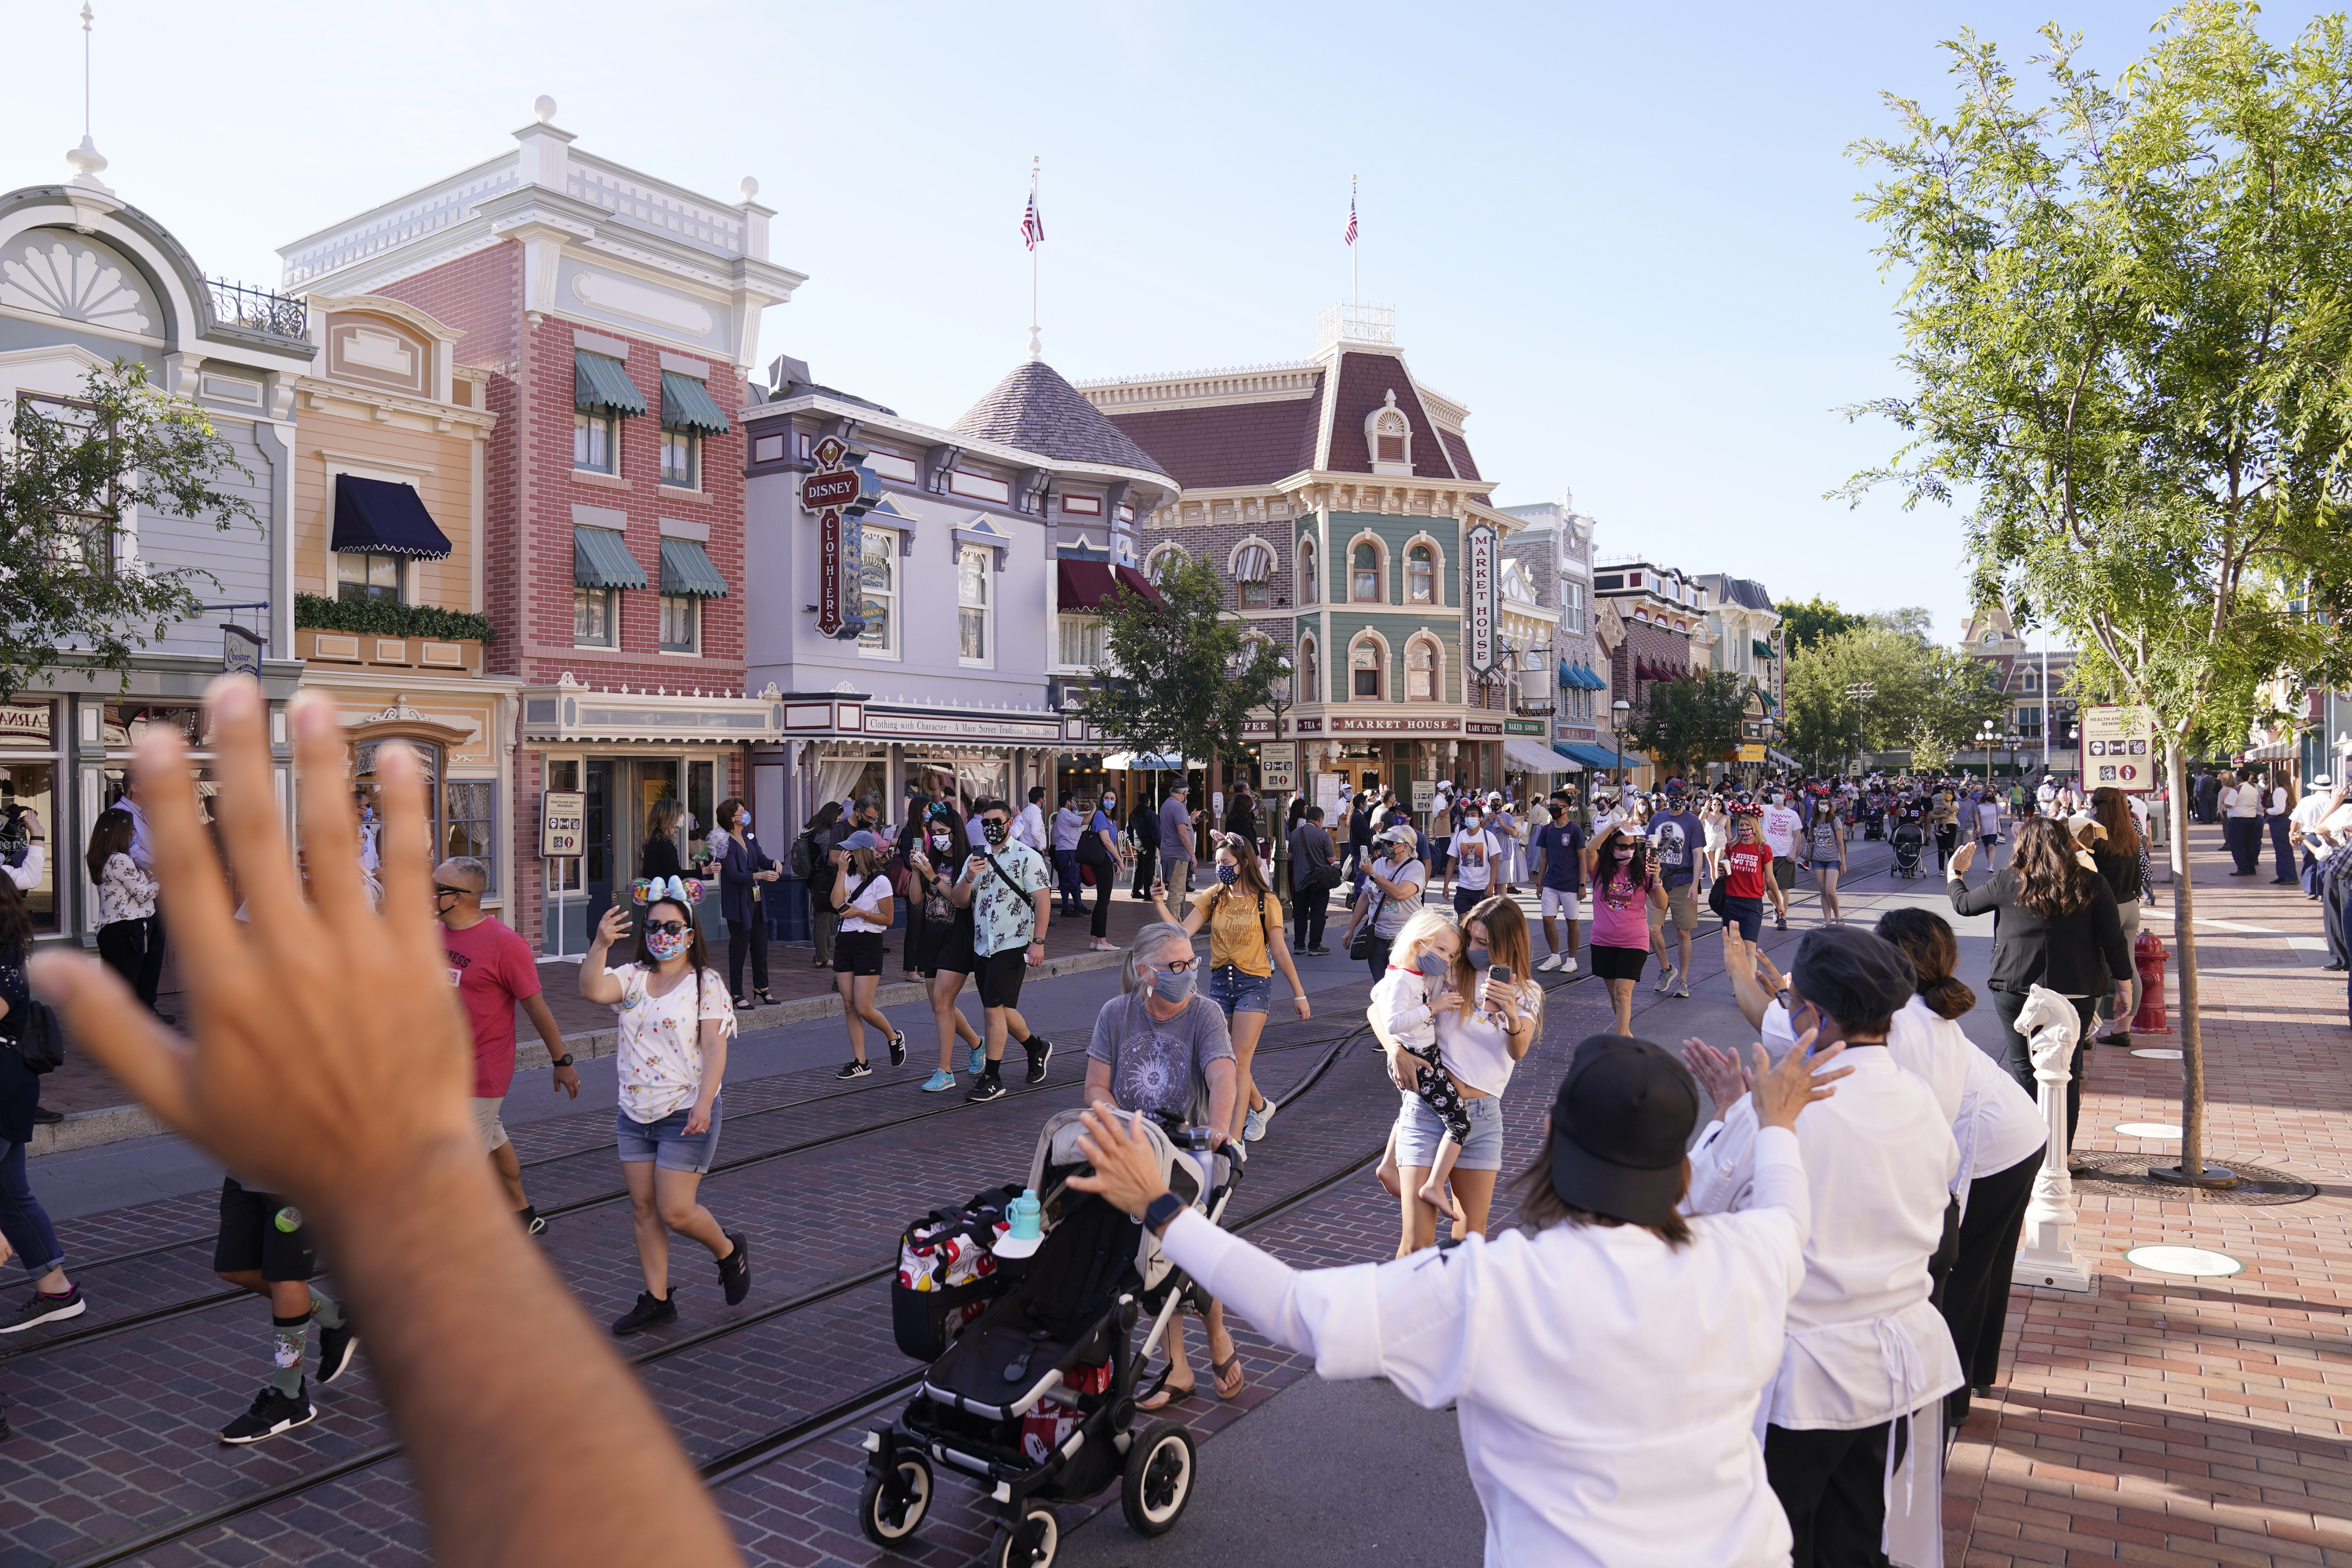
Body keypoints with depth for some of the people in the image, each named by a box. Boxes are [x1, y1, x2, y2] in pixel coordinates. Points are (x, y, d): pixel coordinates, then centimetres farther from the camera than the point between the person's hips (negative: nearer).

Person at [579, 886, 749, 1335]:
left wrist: (704, 1105, -22)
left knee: (675, 1211, -6)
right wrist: (599, 945, -30)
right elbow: (592, 989, -14)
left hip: (686, 1114, -5)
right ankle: (657, 1299, 20)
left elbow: (715, 1046, -13)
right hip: (634, 1113, 6)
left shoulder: (705, 982, -6)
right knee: (643, 1208, 9)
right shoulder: (633, 978, 7)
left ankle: (729, 1250, 22)